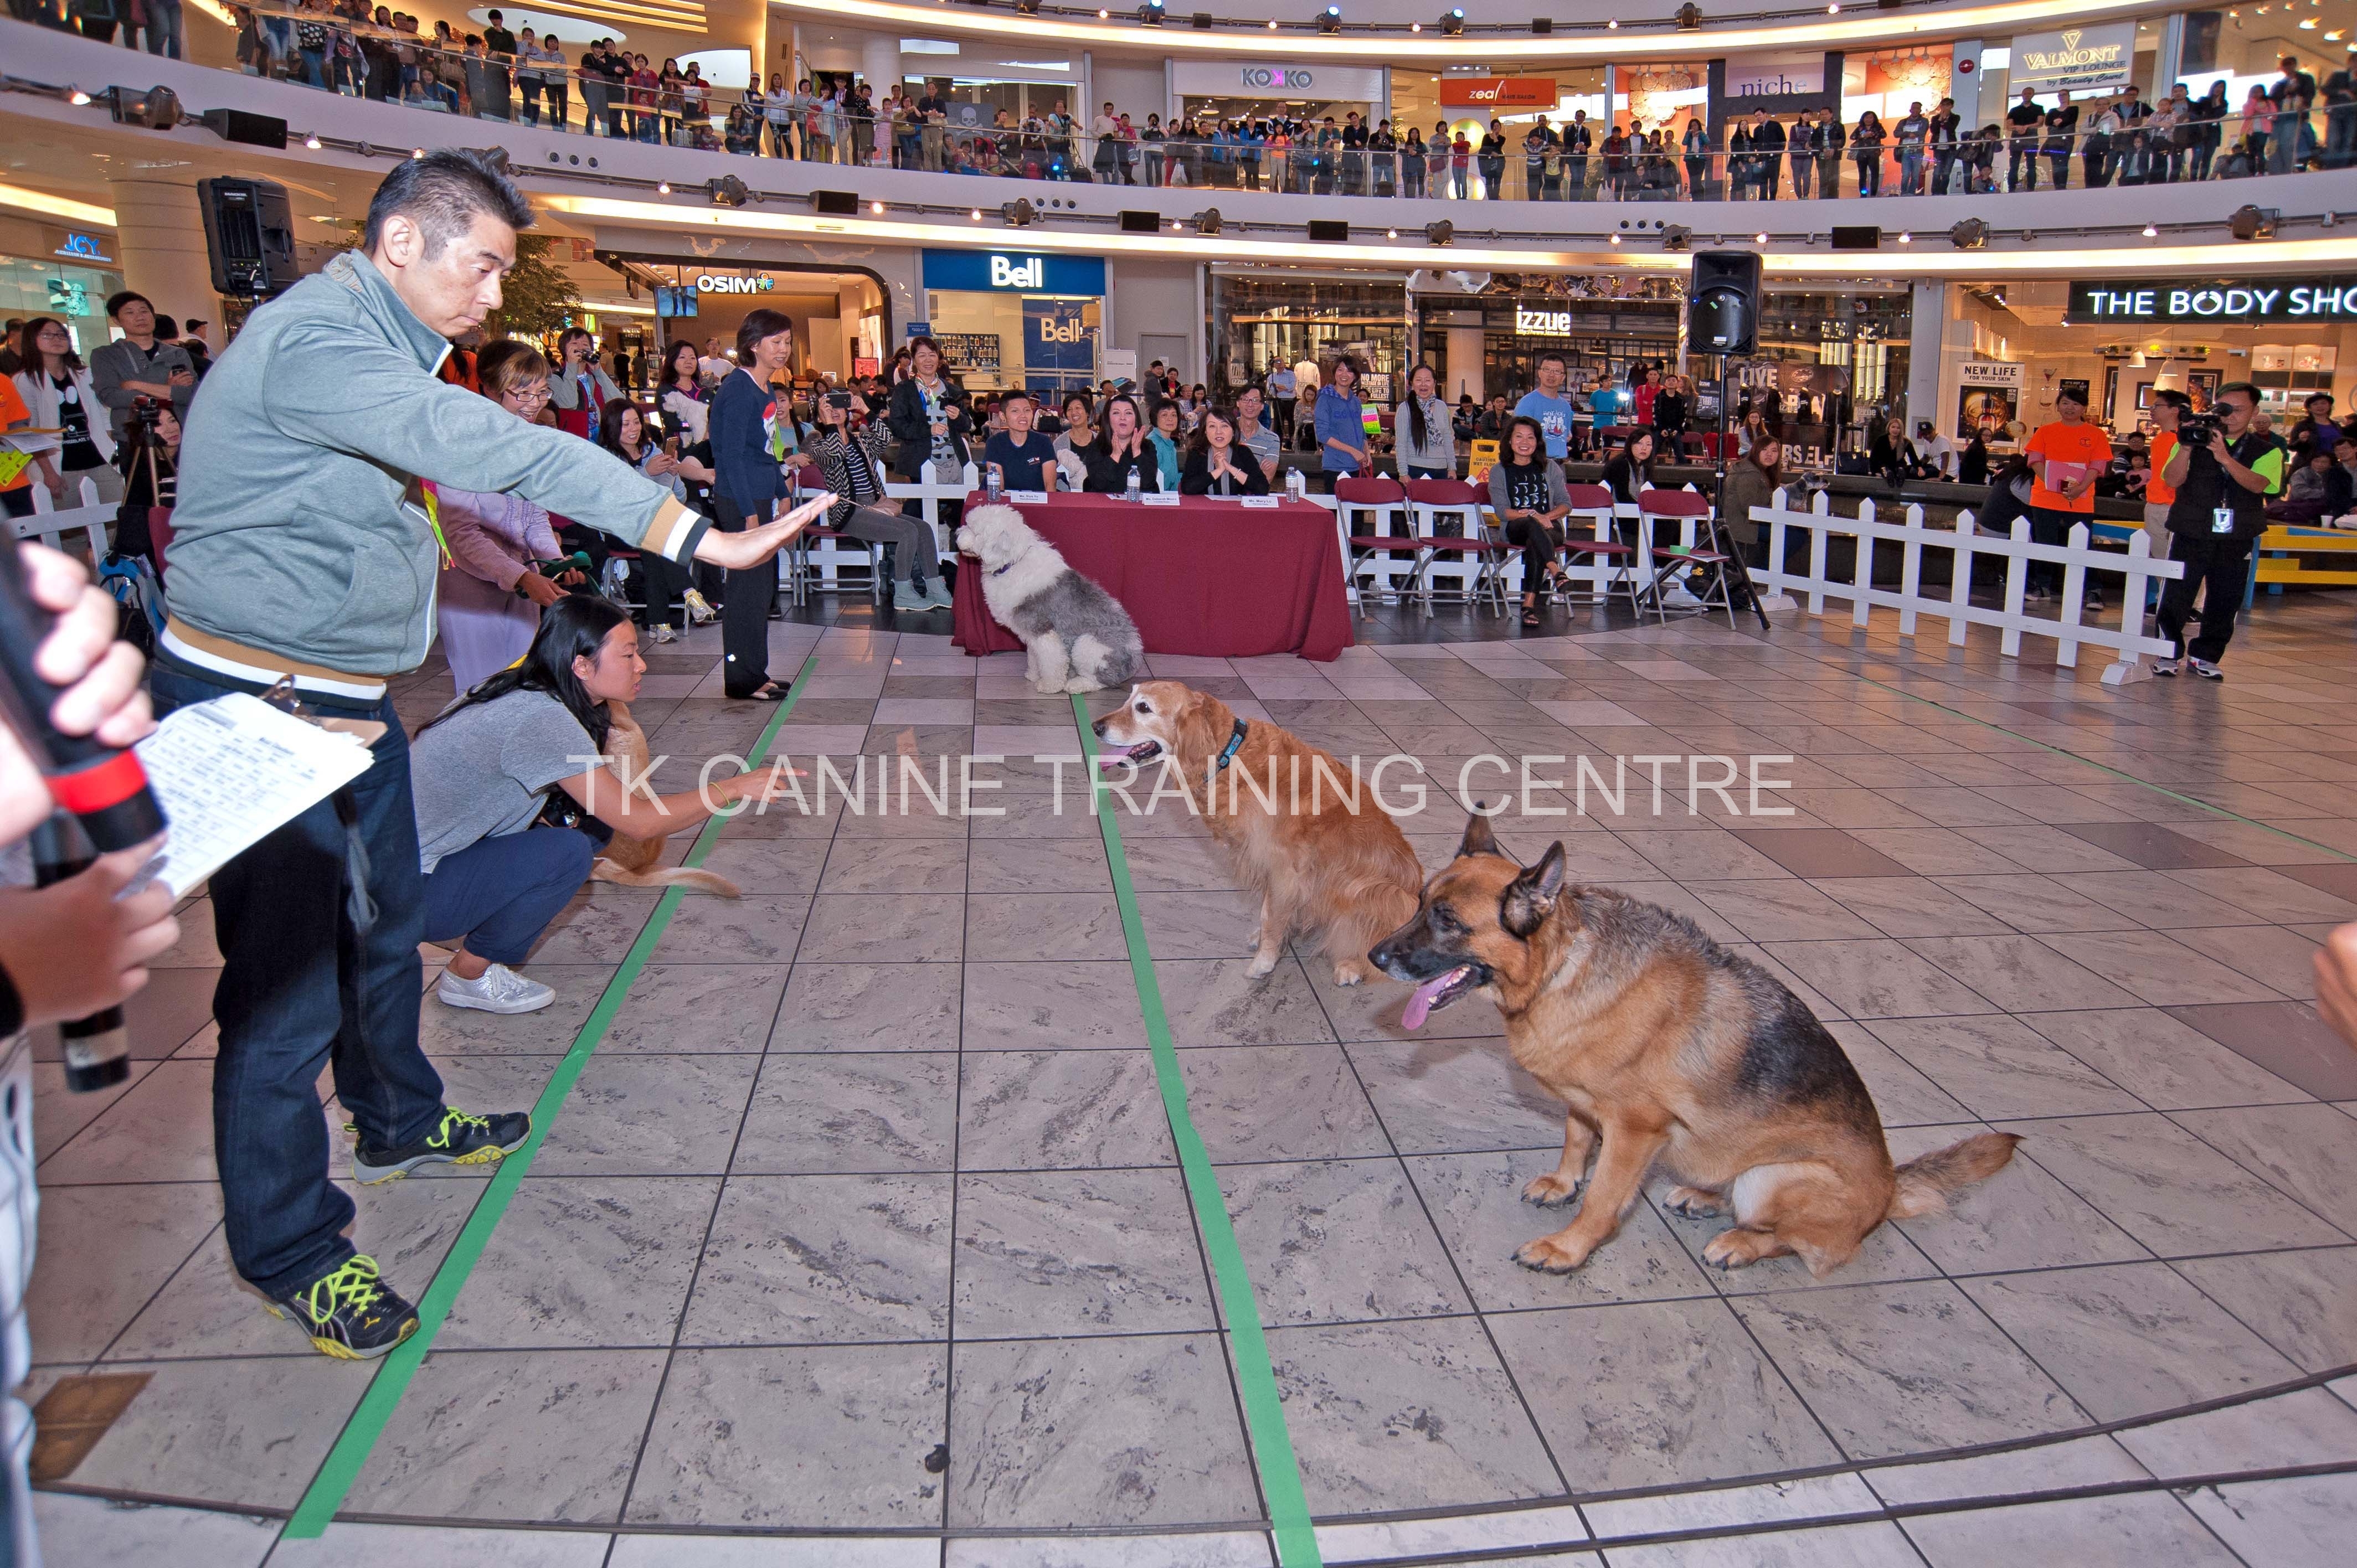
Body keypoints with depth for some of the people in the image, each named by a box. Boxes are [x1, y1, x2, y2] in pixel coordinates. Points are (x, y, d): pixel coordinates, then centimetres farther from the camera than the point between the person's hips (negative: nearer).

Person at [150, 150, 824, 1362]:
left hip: (346, 694, 10)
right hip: (256, 705, -10)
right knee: (288, 975, -3)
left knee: (386, 923, 22)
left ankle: (398, 1122, 43)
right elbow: (494, 452, -33)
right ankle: (288, 1249, 12)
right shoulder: (316, 340, -22)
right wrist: (696, 537, -37)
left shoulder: (378, 342, 13)